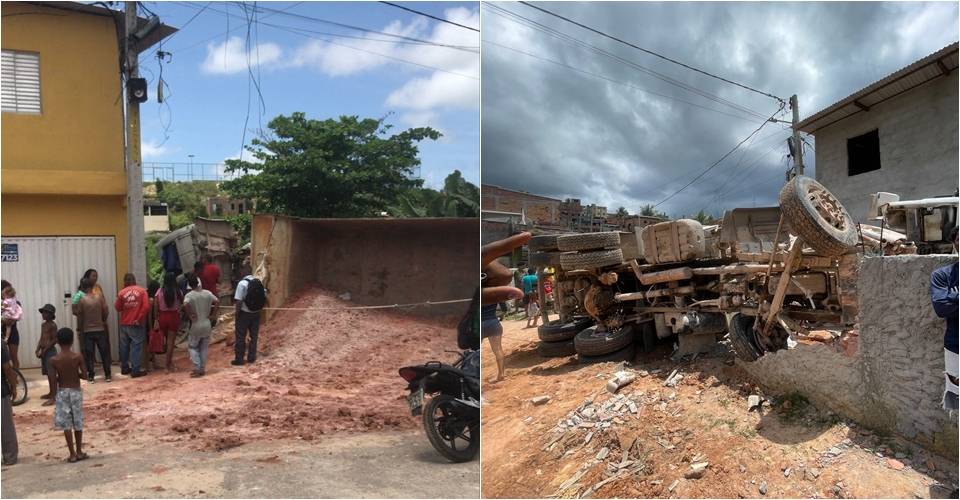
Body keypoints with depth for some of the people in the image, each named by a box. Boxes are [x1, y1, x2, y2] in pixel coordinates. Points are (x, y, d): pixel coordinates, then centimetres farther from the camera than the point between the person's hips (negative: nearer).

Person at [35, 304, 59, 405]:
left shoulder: (52, 325, -11)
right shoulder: (43, 325, 14)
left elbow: (54, 340, -16)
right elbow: (41, 339, 17)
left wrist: (45, 350, -16)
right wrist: (38, 349, 3)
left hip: (50, 351, -9)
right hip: (43, 351, 9)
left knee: (51, 374, -10)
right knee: (48, 373, 16)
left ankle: (54, 397, -10)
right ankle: (51, 393, 26)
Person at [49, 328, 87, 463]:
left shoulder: (54, 360, -10)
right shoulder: (78, 357, -11)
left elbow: (53, 380, -8)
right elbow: (84, 375, -8)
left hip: (62, 392, -1)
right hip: (76, 392, 1)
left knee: (66, 424, 6)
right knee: (78, 423, 12)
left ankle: (72, 454, 8)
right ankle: (79, 452, 20)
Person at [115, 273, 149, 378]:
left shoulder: (122, 292, -1)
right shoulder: (142, 291, -5)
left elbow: (118, 308, 4)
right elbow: (146, 306, -13)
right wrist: (139, 319, -7)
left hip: (124, 324, 3)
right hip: (136, 324, -3)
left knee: (124, 347, 16)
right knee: (136, 347, 0)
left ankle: (124, 368, 27)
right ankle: (135, 371, -1)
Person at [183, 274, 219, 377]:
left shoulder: (189, 295, -11)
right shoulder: (207, 293, -2)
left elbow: (185, 304, -29)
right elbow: (217, 302, -9)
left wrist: (190, 315, -17)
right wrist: (213, 314, -2)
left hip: (195, 325, -3)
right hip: (207, 324, 3)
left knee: (192, 347, 10)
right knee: (204, 348, 13)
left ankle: (197, 369, 1)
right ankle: (202, 369, 17)